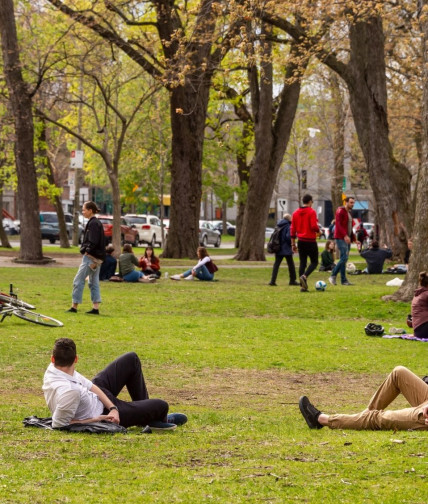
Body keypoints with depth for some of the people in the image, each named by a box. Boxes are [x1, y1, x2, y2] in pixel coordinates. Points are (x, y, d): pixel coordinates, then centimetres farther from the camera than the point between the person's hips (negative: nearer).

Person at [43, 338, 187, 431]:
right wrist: (95, 420, -23)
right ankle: (159, 420, 42)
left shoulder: (54, 369, -18)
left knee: (131, 359, 15)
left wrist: (112, 408, -15)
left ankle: (144, 411, 33)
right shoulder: (68, 391, -44)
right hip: (100, 415, -8)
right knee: (161, 406, -1)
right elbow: (59, 424, -34)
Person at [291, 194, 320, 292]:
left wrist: (293, 244, 14)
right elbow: (314, 226, -19)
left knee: (302, 263, 8)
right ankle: (304, 276, -21)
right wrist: (318, 230, 4)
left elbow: (293, 229, 9)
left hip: (301, 241, 5)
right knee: (314, 262, 5)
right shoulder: (312, 212, -10)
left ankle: (303, 286, 4)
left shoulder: (295, 213, 8)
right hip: (310, 241, -5)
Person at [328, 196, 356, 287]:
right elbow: (338, 224, -19)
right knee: (344, 257, -16)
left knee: (344, 259, 7)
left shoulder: (349, 212, 19)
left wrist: (353, 238, 18)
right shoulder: (340, 211, -9)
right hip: (341, 238, -9)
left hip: (347, 238, 9)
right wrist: (345, 235, -29)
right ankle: (333, 276, -10)